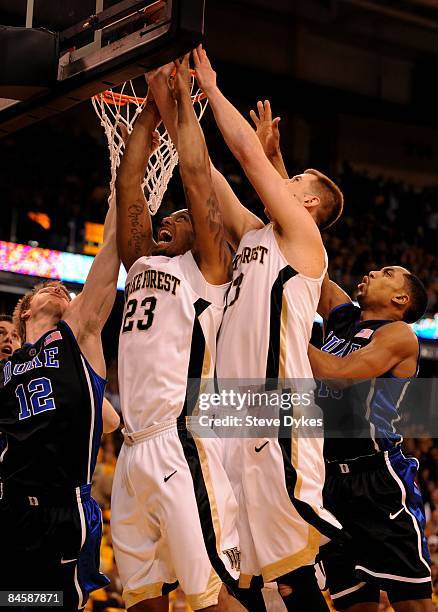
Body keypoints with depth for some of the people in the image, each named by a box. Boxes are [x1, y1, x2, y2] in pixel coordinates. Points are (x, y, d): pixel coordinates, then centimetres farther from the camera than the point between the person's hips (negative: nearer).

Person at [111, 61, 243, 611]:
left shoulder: (206, 266, 5)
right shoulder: (143, 263, 23)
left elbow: (195, 174, -1)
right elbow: (127, 185, 20)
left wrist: (183, 100, 8)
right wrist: (150, 111, 20)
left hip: (180, 442, -7)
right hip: (134, 447, 7)